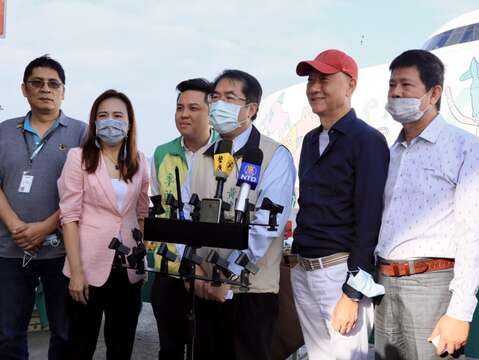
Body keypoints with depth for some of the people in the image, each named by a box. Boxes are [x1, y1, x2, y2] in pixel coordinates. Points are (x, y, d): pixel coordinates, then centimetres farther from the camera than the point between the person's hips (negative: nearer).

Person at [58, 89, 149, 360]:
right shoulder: (79, 157, -6)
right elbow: (70, 216, -9)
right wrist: (76, 270, -14)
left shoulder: (139, 162, 5)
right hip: (90, 266, -3)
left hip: (128, 267, 3)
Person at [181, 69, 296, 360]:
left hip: (250, 289, -5)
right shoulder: (203, 157, 10)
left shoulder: (275, 157, -9)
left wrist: (228, 277, -18)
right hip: (205, 287, 6)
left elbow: (266, 225, -17)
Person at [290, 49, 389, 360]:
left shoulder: (367, 140, -10)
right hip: (302, 271, 7)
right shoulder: (311, 140, 14)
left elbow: (370, 220, -15)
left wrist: (353, 293, -18)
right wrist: (298, 260, 16)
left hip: (340, 271, -7)